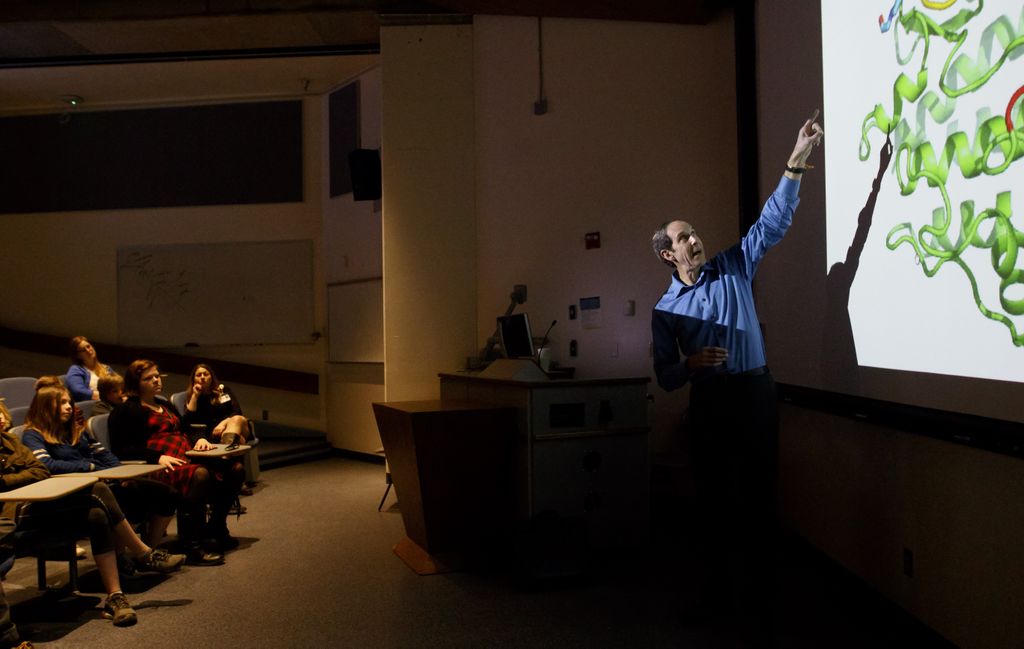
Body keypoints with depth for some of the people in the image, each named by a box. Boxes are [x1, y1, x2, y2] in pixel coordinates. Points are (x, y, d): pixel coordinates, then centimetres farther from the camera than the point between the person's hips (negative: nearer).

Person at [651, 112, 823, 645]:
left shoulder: (733, 269, 6)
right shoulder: (665, 309, 6)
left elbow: (772, 222, -2)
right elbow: (665, 377, 4)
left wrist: (794, 164, -11)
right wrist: (689, 364, -18)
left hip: (754, 394, -1)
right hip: (709, 403, 1)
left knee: (756, 500, -2)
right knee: (711, 499, 10)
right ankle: (716, 591, 29)